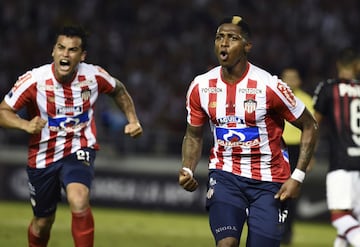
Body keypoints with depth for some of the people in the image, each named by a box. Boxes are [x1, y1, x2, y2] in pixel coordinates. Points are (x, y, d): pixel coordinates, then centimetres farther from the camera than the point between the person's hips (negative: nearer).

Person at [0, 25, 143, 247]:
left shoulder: (94, 76, -11)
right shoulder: (34, 80, -18)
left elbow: (119, 90, 12)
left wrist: (133, 120, 1)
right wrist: (26, 125, -32)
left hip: (79, 151, -1)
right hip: (43, 157, 1)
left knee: (79, 200, -31)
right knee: (43, 222, 12)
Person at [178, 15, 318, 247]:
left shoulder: (269, 86, -15)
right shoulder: (201, 87, -3)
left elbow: (310, 126, -5)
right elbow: (194, 135, 12)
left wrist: (297, 177, -11)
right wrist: (188, 170, -7)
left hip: (268, 181, -2)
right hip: (225, 175, 2)